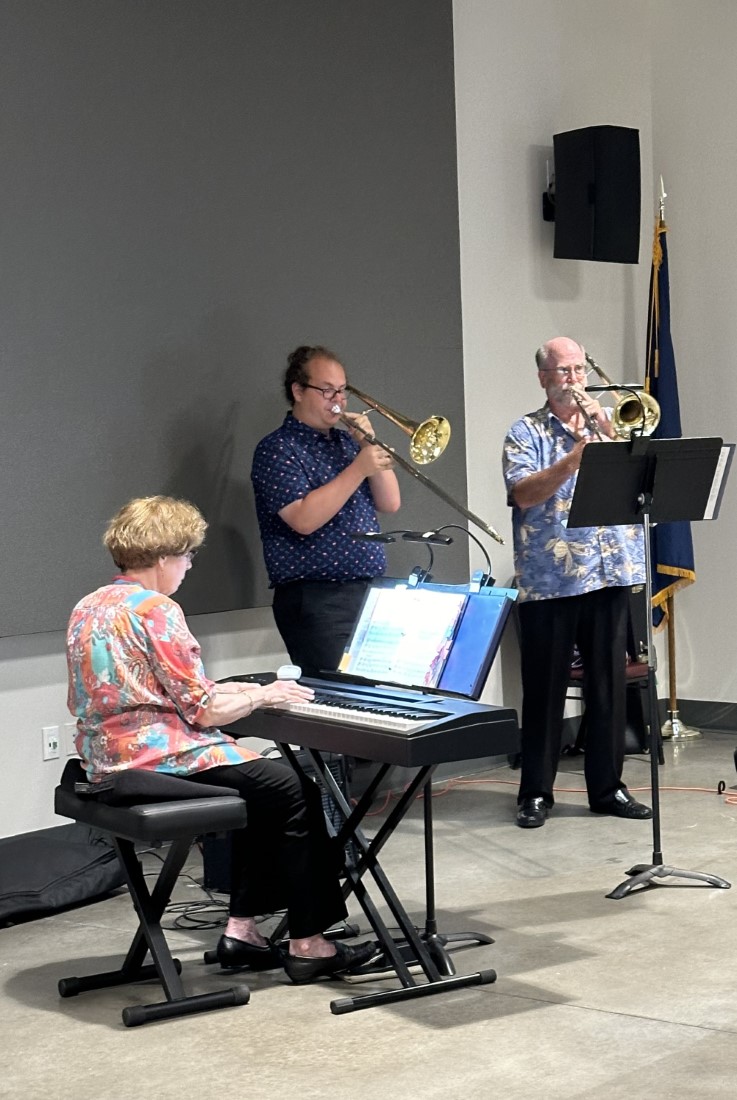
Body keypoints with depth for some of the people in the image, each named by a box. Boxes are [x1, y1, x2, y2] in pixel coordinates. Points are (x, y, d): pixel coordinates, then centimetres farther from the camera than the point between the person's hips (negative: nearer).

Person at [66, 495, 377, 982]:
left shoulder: (88, 608, 12)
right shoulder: (156, 610, -16)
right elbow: (204, 712, -16)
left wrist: (234, 689, 18)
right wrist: (261, 696, 1)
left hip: (106, 761, 10)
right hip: (160, 759, -10)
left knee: (261, 789, 22)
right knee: (296, 792, 1)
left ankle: (242, 928, 18)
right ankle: (308, 944, 4)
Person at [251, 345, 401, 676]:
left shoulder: (347, 442, 16)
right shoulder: (276, 450, -6)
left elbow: (389, 503, 9)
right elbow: (305, 519, -20)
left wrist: (369, 444, -3)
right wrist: (359, 468, -21)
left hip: (371, 594, 7)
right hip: (317, 600, -7)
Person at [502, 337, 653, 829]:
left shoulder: (607, 420, 13)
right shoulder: (526, 432, 2)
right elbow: (524, 494, -13)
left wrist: (607, 433, -11)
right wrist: (575, 457, -22)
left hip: (610, 572, 3)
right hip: (548, 580, -3)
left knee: (609, 683, 7)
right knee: (545, 687, 3)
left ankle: (608, 787, 17)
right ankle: (536, 793, 11)